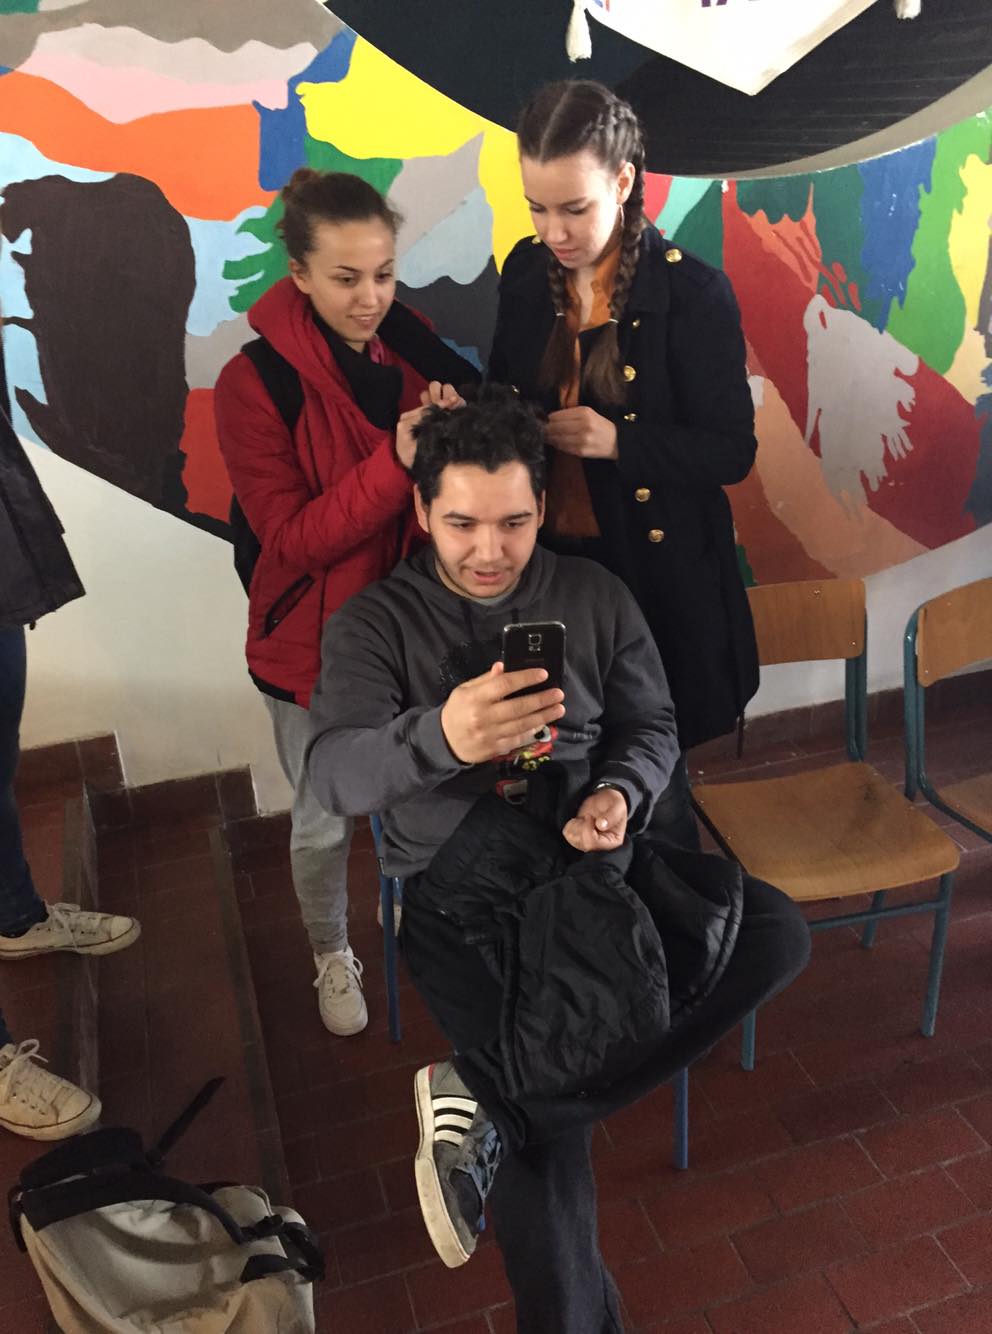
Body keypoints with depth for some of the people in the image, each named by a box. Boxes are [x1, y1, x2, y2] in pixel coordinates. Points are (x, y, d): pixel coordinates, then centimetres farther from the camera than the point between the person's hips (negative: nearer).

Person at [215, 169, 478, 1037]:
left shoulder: (413, 348, -5)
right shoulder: (255, 385, -18)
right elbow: (292, 541, -21)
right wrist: (395, 464, -32)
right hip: (315, 637, -3)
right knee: (326, 819, 13)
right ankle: (332, 956, 41)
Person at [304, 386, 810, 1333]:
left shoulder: (592, 595, 9)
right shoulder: (375, 623, -2)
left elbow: (651, 724, 15)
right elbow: (332, 774, -16)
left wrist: (620, 794, -10)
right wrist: (439, 736, -39)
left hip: (588, 856, 4)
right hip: (461, 881, -4)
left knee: (776, 931, -21)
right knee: (546, 1134, -23)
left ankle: (492, 1104, -20)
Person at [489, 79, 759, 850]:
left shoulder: (693, 293, -15)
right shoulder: (526, 273, 1)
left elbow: (731, 451, -12)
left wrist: (618, 441, -25)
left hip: (655, 571, -4)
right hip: (546, 560, 5)